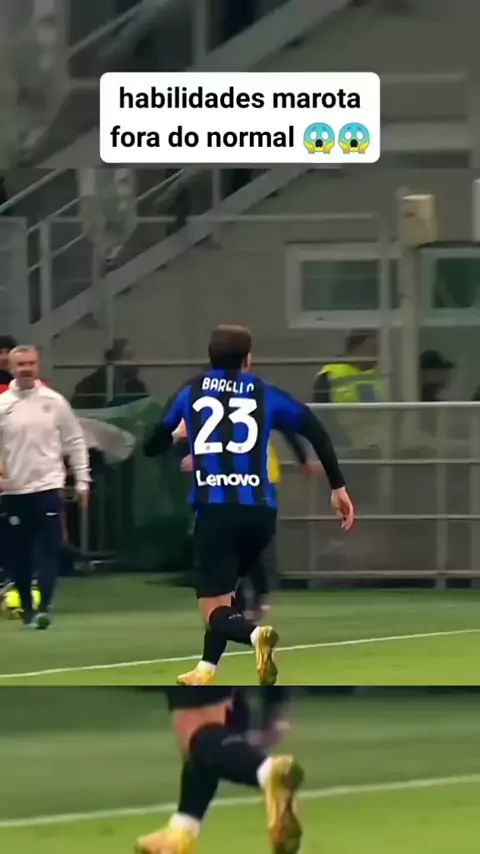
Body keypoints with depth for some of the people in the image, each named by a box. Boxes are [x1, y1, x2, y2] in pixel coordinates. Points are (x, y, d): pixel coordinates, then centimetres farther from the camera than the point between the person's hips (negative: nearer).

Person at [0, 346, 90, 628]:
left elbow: (75, 441, 8)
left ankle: (44, 608, -17)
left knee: (51, 547, -12)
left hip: (48, 486, -1)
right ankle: (27, 609, 17)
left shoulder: (54, 401, 2)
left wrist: (82, 480, 6)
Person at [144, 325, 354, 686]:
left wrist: (181, 438, 42)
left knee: (215, 609, -1)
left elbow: (153, 446, 19)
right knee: (224, 587, 28)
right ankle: (206, 671, 28)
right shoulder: (264, 393, 10)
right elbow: (316, 431, 1)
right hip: (260, 510, 2)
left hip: (215, 509, -2)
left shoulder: (190, 392, 11)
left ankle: (254, 633, -34)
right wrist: (338, 486, 4)